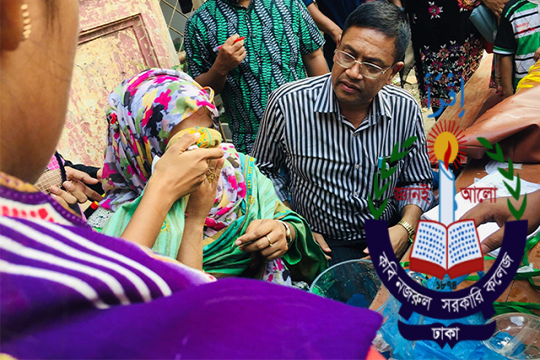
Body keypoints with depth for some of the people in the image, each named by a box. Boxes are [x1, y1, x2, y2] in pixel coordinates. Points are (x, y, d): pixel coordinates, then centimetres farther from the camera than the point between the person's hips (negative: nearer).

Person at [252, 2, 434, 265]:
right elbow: (263, 170, 3)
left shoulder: (406, 110, -6)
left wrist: (406, 228, -8)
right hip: (318, 242, -4)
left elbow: (417, 182, 10)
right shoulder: (287, 103, -14)